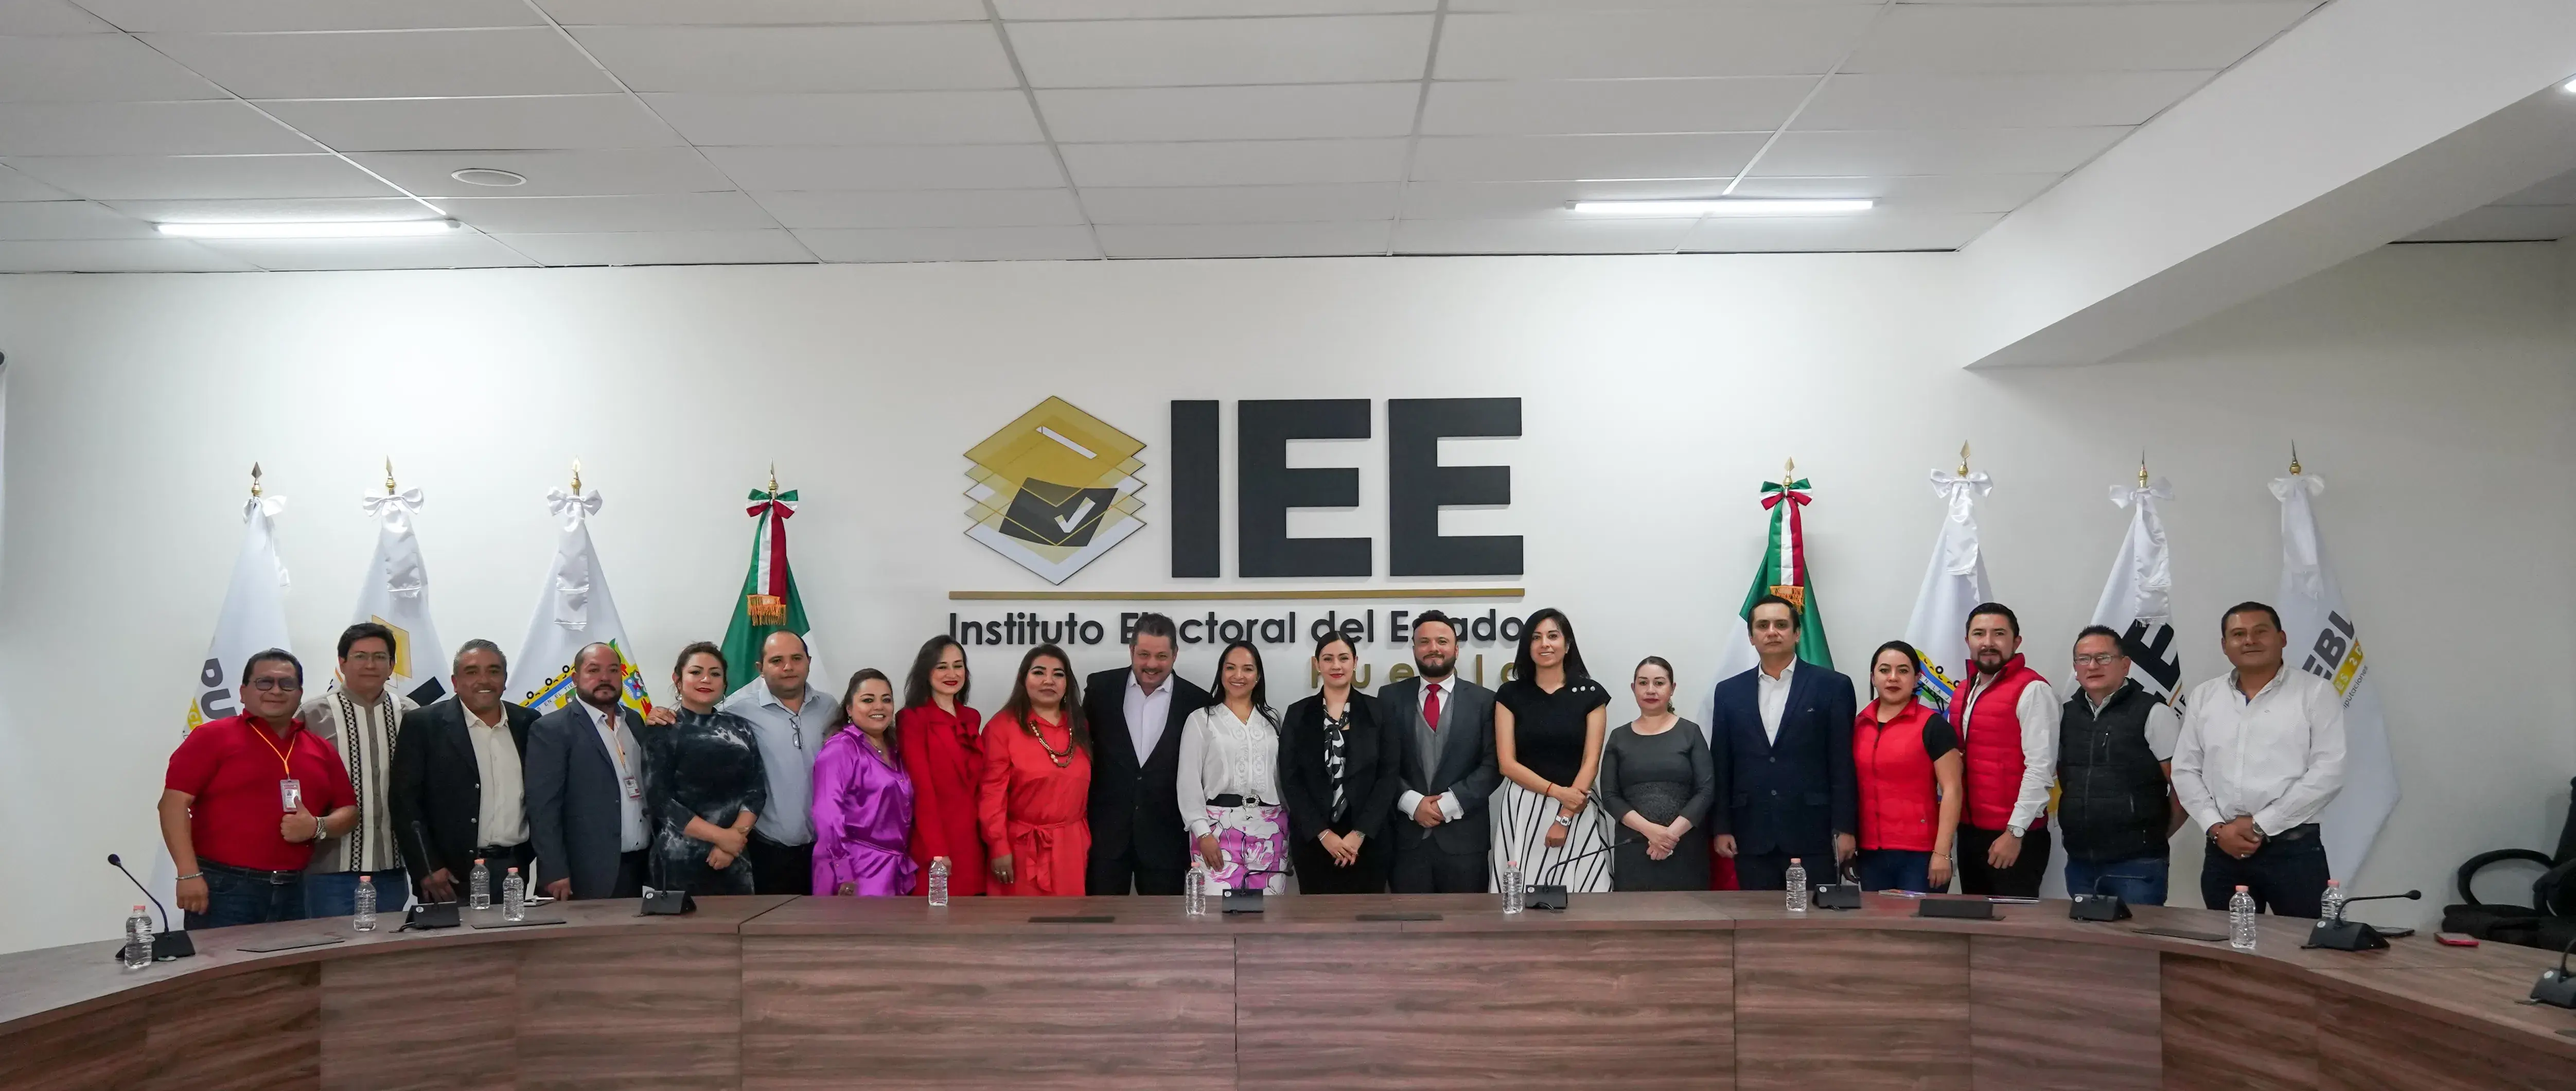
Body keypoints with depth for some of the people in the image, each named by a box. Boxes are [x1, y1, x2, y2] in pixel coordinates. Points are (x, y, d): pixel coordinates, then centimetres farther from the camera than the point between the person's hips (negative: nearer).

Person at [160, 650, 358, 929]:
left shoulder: (321, 749, 15)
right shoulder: (213, 737, 1)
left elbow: (349, 813, 17)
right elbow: (174, 803, -7)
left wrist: (318, 828, -6)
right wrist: (189, 874, -15)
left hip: (293, 893, 5)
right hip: (222, 889, -5)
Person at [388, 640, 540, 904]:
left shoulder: (528, 724, 10)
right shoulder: (422, 726, -1)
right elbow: (405, 801, -5)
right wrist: (427, 869, -11)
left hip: (516, 872, 3)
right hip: (453, 877, -3)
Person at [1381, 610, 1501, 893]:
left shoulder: (1483, 700, 6)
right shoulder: (1390, 697, 8)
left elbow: (1493, 765, -1)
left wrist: (1450, 803, -11)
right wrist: (1413, 803, -10)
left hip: (1463, 837, -1)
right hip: (1406, 837, 1)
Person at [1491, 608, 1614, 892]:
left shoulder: (1591, 693, 2)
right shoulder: (1510, 694, 3)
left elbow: (1591, 762, -2)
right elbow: (1507, 763, -2)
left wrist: (1564, 818, -11)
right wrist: (1558, 792, -13)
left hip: (1577, 812, 0)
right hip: (1524, 809, 1)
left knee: (1580, 898, -3)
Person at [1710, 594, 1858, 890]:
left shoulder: (1832, 686, 3)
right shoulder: (1729, 692, 11)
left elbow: (1844, 764, 0)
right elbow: (1721, 766, 11)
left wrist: (1845, 829, -5)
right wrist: (1721, 828, 4)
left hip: (1812, 836, -2)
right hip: (1752, 840, 2)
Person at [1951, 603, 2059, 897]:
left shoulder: (2032, 690, -11)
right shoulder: (1964, 691, 14)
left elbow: (2041, 768, -16)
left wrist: (2015, 833, -18)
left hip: (2015, 839, -8)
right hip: (1969, 833, 8)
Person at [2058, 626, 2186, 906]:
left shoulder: (2153, 713, -5)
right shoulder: (2066, 715, 11)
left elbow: (2183, 786, -5)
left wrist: (2154, 836, 3)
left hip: (2136, 865, -5)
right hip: (2079, 862, 5)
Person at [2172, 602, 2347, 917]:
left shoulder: (2316, 693, 0)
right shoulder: (2203, 697, 11)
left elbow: (2328, 772, -8)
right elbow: (2185, 770, 10)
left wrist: (2260, 826, -11)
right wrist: (2216, 827, -6)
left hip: (2294, 851, -3)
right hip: (2222, 853, 3)